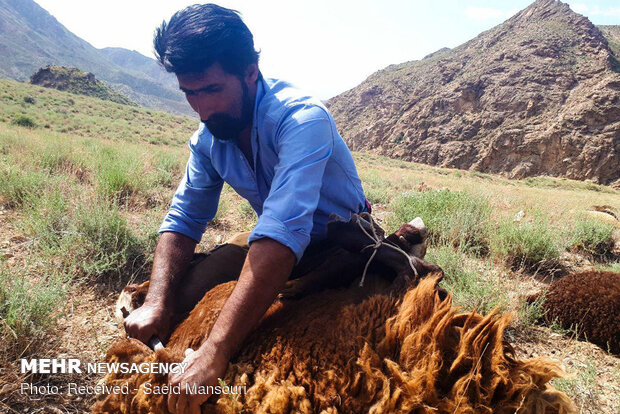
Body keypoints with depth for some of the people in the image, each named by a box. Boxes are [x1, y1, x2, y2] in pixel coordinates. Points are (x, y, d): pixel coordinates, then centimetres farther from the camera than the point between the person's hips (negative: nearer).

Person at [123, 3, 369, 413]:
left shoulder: (301, 118, -30)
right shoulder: (208, 137, -6)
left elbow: (282, 234, -42)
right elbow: (184, 220, -3)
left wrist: (214, 352, -46)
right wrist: (157, 302, -20)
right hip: (276, 247, 6)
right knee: (186, 292, -8)